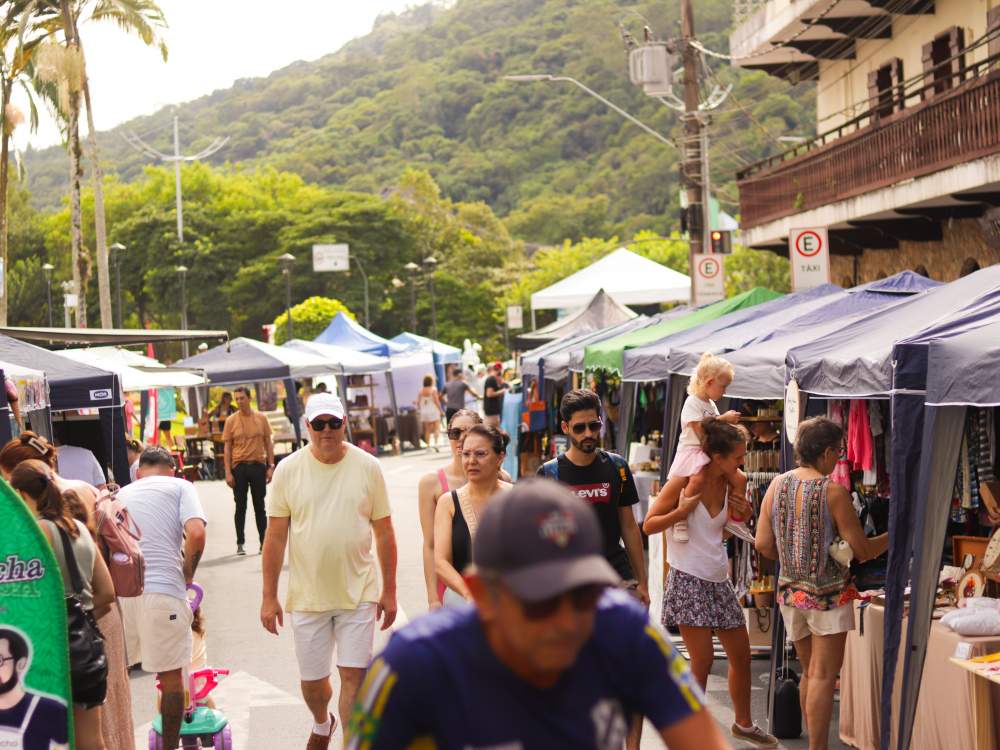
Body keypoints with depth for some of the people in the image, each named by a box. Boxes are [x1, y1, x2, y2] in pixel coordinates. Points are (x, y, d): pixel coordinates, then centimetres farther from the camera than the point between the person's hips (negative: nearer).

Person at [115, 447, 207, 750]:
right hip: (163, 591, -3)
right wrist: (187, 575, 8)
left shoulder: (120, 494, 22)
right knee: (171, 676, 12)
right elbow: (196, 534, -7)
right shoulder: (179, 486, 10)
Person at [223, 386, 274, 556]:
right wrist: (228, 472, -5)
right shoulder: (231, 420, 0)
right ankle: (240, 543, 10)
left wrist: (270, 466, 0)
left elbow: (268, 443, 7)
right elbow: (227, 448, 1)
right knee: (240, 507, 4)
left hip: (258, 466, 1)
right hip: (239, 467, -1)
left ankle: (263, 542, 12)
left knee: (260, 506, 6)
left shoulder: (261, 418, 3)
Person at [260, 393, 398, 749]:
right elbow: (275, 536, -1)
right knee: (312, 680, 14)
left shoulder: (368, 467, -2)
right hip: (307, 595, 1)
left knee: (354, 676, -4)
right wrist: (269, 597, -1)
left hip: (359, 593, -1)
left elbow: (384, 532, 3)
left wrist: (389, 590, 4)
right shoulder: (288, 470, -4)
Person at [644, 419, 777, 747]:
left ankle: (743, 723, 31)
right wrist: (684, 509, -23)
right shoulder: (684, 482, -13)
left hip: (718, 580, 7)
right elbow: (648, 525, -10)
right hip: (689, 580, -7)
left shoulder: (728, 484, 5)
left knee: (741, 654, 12)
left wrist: (743, 515, 1)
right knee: (703, 659, -8)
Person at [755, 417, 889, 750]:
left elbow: (763, 545, 1)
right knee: (823, 676, -3)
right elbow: (862, 550, -12)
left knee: (809, 673, 16)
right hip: (828, 593, -6)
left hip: (791, 589, 6)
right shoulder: (833, 491, -15)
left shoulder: (777, 485, 0)